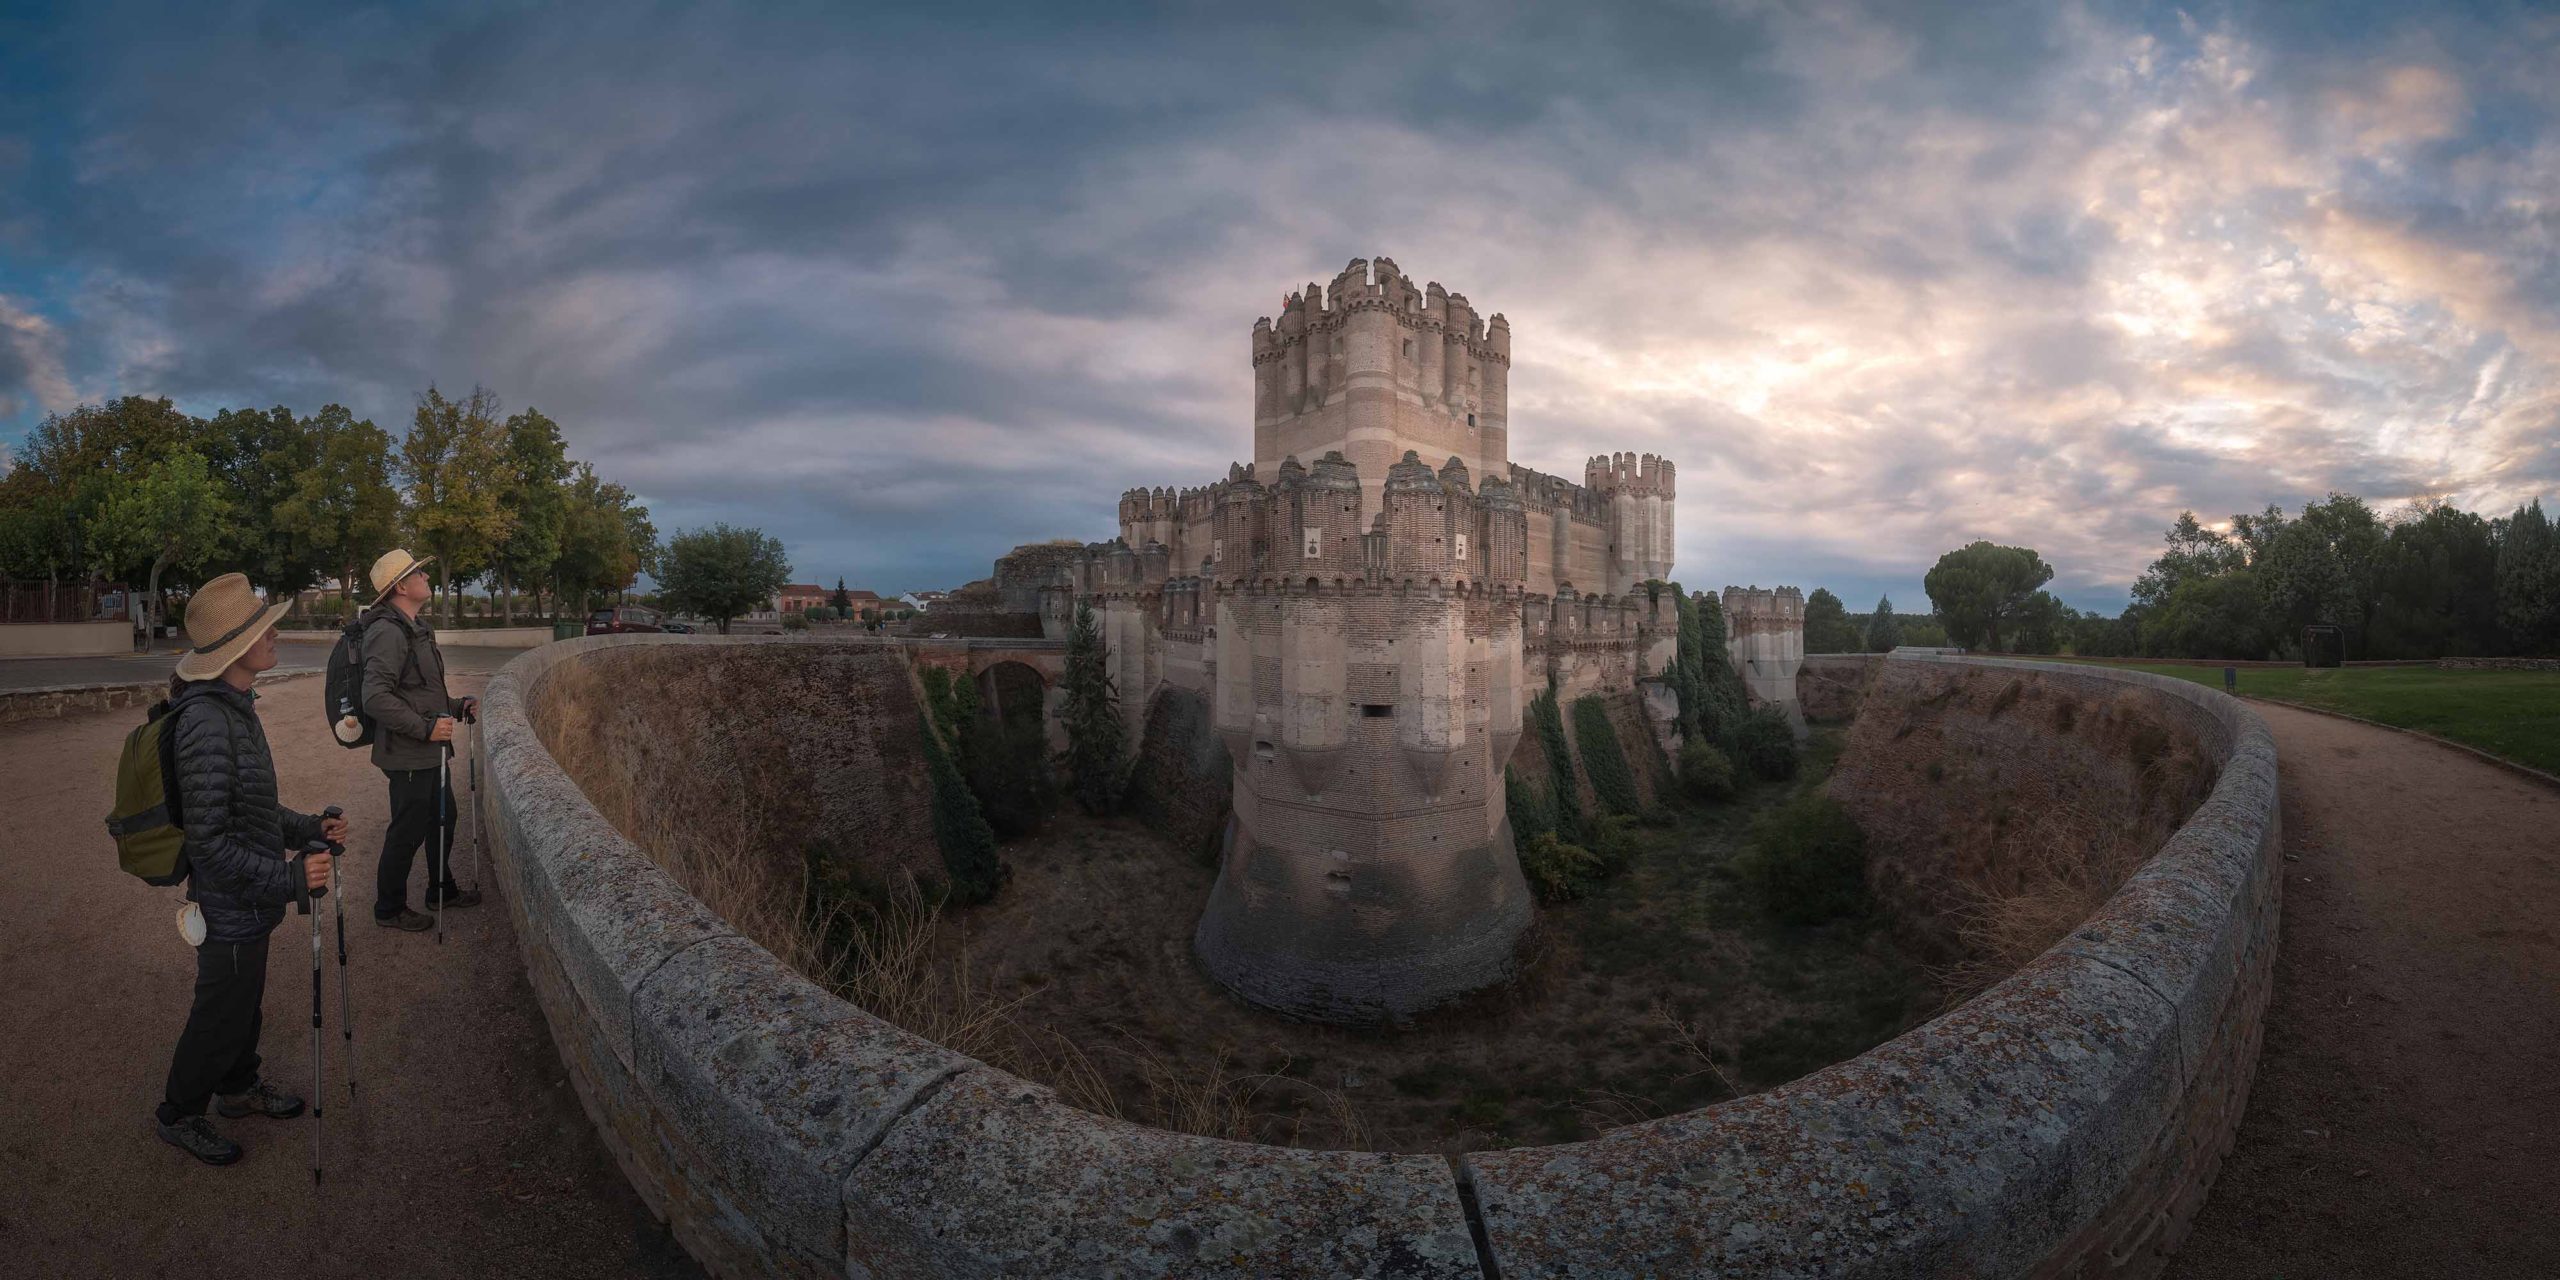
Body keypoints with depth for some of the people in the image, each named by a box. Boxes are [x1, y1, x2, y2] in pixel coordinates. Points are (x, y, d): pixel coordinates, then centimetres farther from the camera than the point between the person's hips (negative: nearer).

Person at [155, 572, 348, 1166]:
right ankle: (179, 1116, 32)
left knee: (244, 1000, 25)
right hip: (230, 907, -9)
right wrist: (288, 879, -26)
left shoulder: (234, 707, 3)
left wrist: (308, 828, 7)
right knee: (221, 1015, 10)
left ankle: (239, 1087, 44)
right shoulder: (208, 723, -28)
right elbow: (209, 843, -27)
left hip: (247, 900, 9)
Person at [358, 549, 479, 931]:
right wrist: (426, 727, -26)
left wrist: (456, 706, 12)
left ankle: (442, 889, 39)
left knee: (442, 819, 22)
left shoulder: (415, 628, 12)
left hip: (431, 752, 10)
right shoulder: (388, 632, -20)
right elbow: (376, 699, -26)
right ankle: (389, 909, 20)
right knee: (407, 832, 4)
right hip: (408, 756, -10)